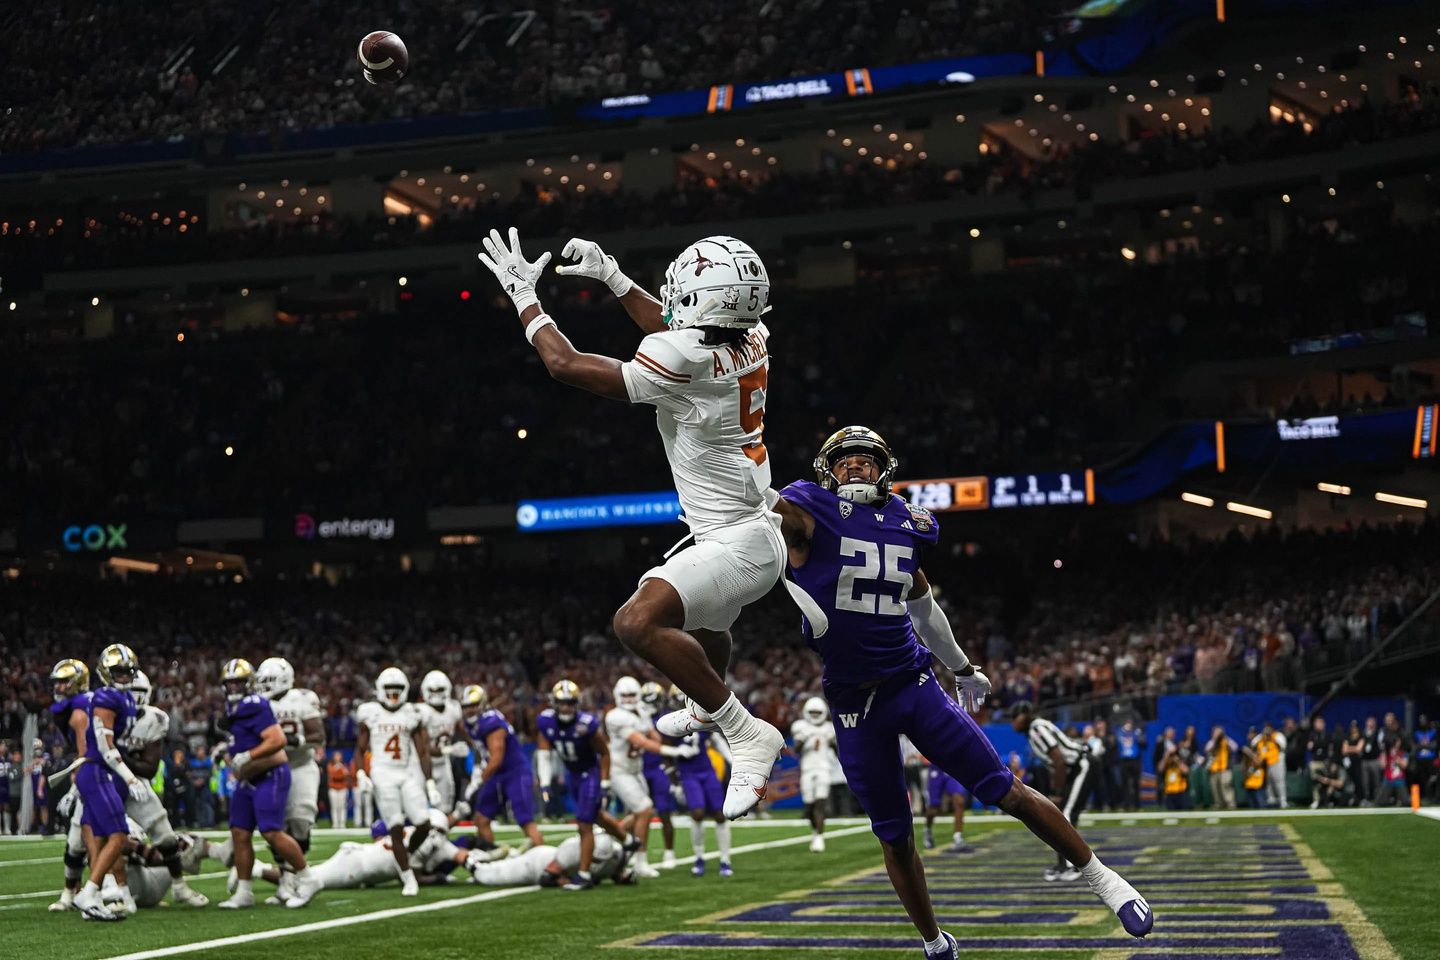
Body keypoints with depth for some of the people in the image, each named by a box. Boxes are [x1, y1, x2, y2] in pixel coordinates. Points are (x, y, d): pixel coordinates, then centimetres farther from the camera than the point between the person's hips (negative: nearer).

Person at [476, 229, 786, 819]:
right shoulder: (750, 340, -1)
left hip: (737, 544, -10)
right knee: (703, 626, 36)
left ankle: (748, 736, -18)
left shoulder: (688, 364, -26)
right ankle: (708, 708, 67)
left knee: (638, 622, -27)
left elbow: (565, 365, -18)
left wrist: (523, 296, -4)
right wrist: (611, 276, 23)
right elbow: (674, 333, 24)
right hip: (757, 534, 10)